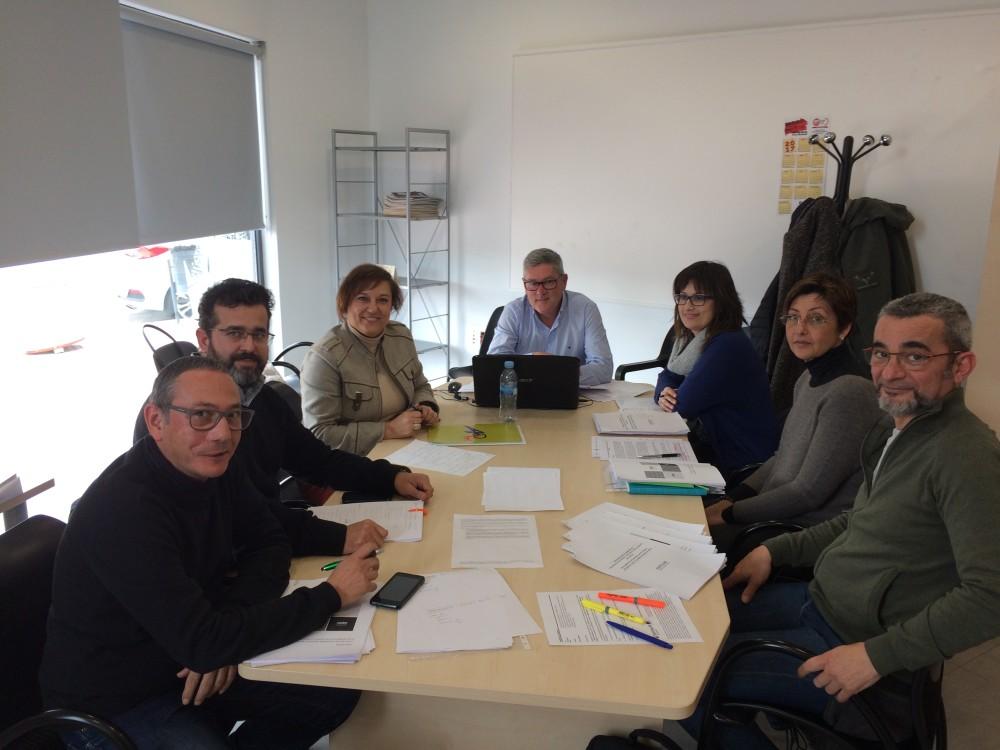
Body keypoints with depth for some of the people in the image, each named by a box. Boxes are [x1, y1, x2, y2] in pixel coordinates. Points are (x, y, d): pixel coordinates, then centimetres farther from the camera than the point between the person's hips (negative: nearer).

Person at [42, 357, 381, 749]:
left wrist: (223, 635, -17)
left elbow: (270, 544, 1)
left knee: (338, 691, -1)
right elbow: (203, 643, -33)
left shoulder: (213, 465, -7)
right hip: (115, 704, -6)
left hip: (187, 661, 7)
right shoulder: (123, 507, -30)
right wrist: (331, 594, -26)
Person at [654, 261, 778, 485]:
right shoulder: (689, 337, 4)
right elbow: (668, 376, 11)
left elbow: (684, 405, -23)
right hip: (708, 442, 8)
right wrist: (663, 394, -11)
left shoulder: (729, 347, -25)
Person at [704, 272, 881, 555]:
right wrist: (731, 500, 3)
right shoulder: (809, 379, 9)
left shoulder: (848, 393, -22)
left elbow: (807, 494, -20)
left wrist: (727, 515, -13)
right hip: (778, 511, 8)